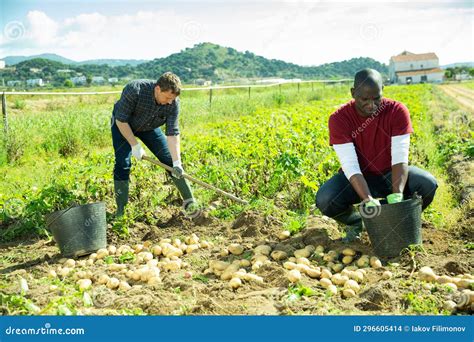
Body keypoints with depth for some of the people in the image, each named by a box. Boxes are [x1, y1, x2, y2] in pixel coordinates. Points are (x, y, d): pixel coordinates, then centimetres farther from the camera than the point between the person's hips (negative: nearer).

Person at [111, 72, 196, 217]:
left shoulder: (173, 103, -27)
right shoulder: (135, 90, -38)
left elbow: (172, 134, -26)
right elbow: (121, 120, -28)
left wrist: (177, 163, -34)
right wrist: (134, 145, -27)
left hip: (149, 127, 3)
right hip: (123, 125, -3)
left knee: (170, 159, -2)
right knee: (123, 164, -16)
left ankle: (189, 200, 9)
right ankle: (121, 210, -6)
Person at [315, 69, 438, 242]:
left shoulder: (397, 111, -17)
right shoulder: (339, 118, -21)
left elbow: (400, 157, -24)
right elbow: (350, 166, -27)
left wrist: (396, 194, -41)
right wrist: (368, 200, -42)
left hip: (390, 175, 1)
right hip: (357, 179, -1)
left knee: (428, 184, -28)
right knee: (324, 200, -31)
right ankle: (355, 221, 5)